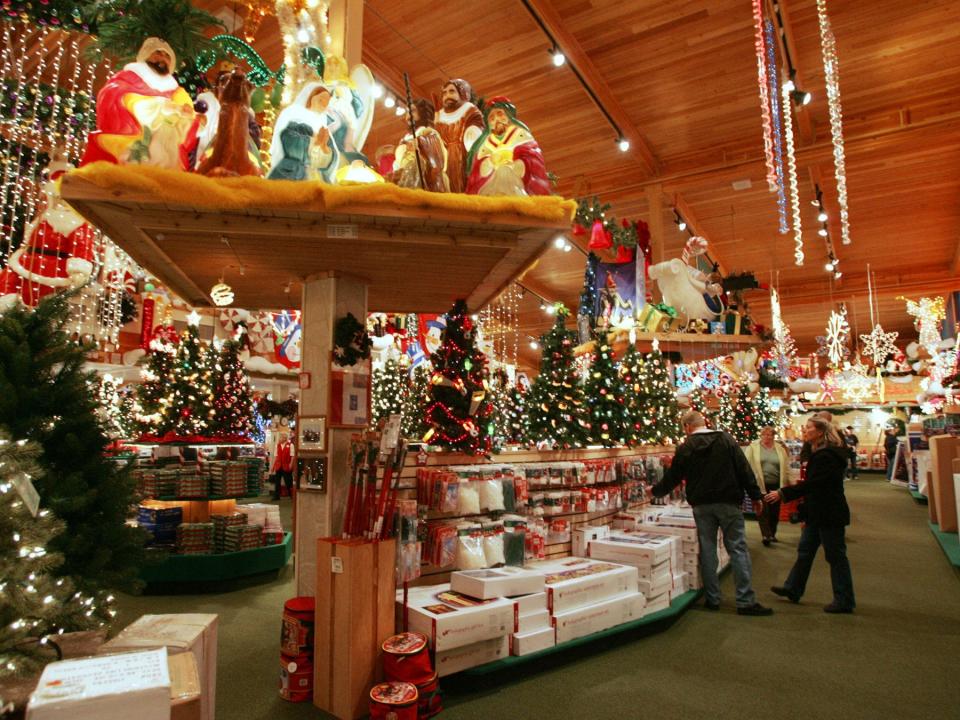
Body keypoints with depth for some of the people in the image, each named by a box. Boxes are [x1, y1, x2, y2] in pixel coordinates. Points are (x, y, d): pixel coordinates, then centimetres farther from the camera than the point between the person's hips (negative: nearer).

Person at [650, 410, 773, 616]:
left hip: (702, 505, 1)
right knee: (738, 549, 3)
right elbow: (744, 469, -4)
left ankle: (712, 599, 14)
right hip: (728, 503, 0)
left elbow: (672, 477, 7)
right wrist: (755, 496, 1)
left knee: (707, 551, 9)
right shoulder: (726, 439, 0)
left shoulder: (686, 448, 0)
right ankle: (745, 601, 2)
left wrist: (655, 491, 23)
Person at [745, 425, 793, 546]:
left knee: (775, 511, 10)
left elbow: (786, 467, 10)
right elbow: (747, 464, -3)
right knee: (763, 511, -6)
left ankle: (772, 534, 25)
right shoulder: (753, 447, -1)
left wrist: (787, 483, 7)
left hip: (776, 485, 3)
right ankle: (767, 535, -5)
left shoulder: (780, 449, 8)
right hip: (760, 485, -3)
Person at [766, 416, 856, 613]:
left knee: (836, 556, 1)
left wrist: (782, 493, -29)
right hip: (817, 513, 10)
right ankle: (793, 589, 24)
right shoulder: (819, 453, 13)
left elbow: (811, 484, -28)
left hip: (830, 514, -10)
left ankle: (844, 601, 13)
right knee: (805, 551, 15)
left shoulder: (827, 456, -21)